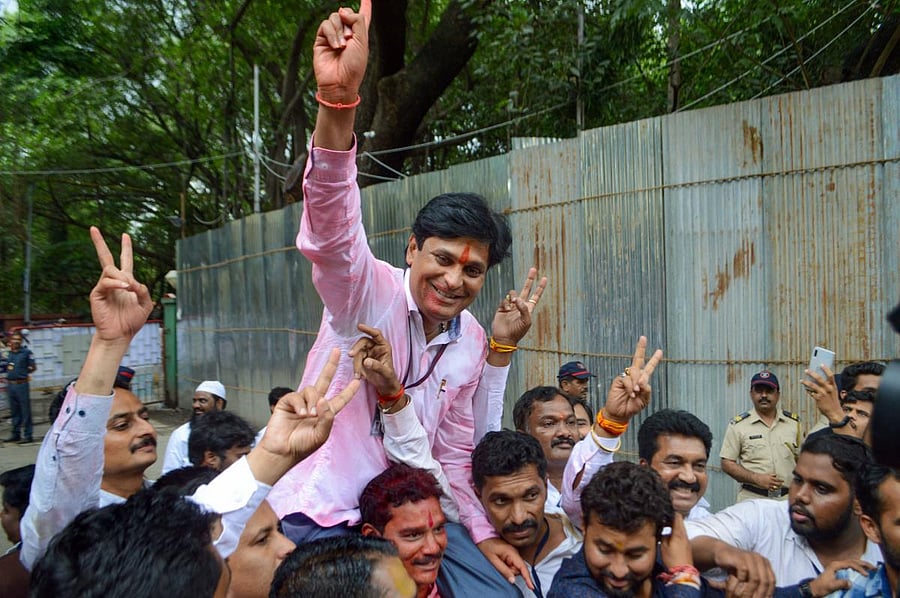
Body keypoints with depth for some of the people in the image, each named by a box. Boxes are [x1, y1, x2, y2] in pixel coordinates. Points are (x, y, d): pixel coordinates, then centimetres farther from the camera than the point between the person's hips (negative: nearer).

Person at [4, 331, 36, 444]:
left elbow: (34, 367, -3)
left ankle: (28, 435, 2)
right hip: (10, 384, 6)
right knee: (14, 411, 14)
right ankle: (15, 434, 24)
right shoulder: (8, 353, 11)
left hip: (22, 385, -6)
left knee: (25, 411, -3)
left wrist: (29, 370, -18)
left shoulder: (27, 352, -6)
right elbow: (7, 367, 22)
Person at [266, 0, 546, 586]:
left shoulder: (473, 343, 2)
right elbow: (328, 233, -35)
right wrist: (338, 99, -49)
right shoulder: (369, 290, -14)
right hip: (313, 514, -5)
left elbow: (456, 451, 11)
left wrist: (483, 532, 5)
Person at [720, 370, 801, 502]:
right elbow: (727, 463, -4)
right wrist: (756, 478, -16)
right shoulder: (738, 425, -3)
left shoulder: (794, 422, 6)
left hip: (788, 499, 3)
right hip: (752, 499, -2)